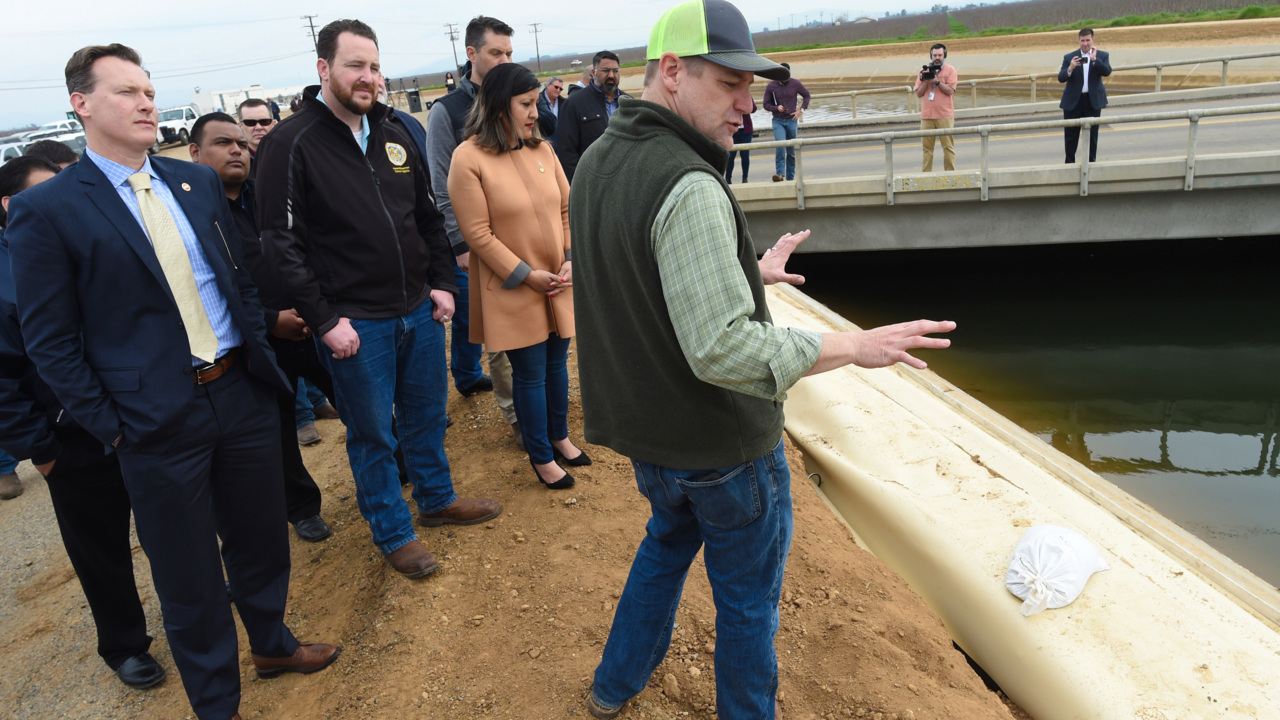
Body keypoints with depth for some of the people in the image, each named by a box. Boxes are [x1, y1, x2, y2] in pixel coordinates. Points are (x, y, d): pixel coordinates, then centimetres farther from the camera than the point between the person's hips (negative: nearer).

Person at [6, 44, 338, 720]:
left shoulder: (198, 181, 7)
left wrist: (258, 354, 7)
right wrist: (111, 426, -9)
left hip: (243, 394, 5)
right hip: (159, 423, -4)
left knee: (261, 538, 20)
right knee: (188, 576, 10)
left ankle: (272, 644, 45)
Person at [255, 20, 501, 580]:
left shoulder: (394, 135, 8)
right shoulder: (291, 144, -11)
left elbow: (428, 217, 15)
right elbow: (282, 244, -13)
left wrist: (442, 282, 6)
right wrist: (324, 319, -16)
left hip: (419, 310, 6)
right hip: (355, 323, -5)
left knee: (427, 416, 20)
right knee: (372, 434, 9)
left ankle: (437, 500, 42)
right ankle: (393, 534, 27)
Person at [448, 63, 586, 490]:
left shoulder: (541, 149, 5)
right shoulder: (469, 158, -13)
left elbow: (566, 207, 9)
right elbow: (477, 233, -15)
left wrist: (571, 259, -5)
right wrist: (526, 275, -15)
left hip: (558, 283, 5)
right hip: (512, 290, -5)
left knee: (557, 363, 18)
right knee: (530, 374, 6)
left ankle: (559, 436, 40)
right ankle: (540, 457, 25)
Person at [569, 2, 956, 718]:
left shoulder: (596, 162, 2)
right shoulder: (688, 187, -28)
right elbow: (723, 350, -32)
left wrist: (750, 274, 19)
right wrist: (856, 345, -23)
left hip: (647, 431, 9)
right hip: (725, 446, -9)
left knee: (670, 541, 32)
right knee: (748, 600, 14)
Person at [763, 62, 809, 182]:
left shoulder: (795, 83, 0)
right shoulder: (771, 86, -2)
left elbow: (807, 95, 14)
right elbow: (766, 104, 4)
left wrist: (801, 110, 1)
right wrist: (776, 108, -15)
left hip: (792, 120, 1)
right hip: (778, 121, -1)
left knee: (791, 151, 5)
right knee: (780, 146, -23)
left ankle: (790, 178, 13)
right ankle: (780, 173, -23)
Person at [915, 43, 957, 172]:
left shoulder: (950, 70, 2)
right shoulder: (924, 71, 11)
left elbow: (950, 90, -8)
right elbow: (919, 94, 7)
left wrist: (937, 81, -17)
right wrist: (925, 81, -8)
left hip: (945, 114, -3)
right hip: (927, 114, 3)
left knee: (948, 146, -2)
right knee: (927, 147, 3)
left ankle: (950, 173, 3)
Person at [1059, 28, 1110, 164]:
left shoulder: (1102, 55, 2)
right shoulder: (1069, 57, 0)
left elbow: (1107, 71, -14)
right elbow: (1061, 78, -7)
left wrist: (1094, 59, -24)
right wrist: (1070, 68, -26)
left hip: (1093, 101, 1)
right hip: (1073, 101, 0)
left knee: (1092, 134, 7)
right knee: (1071, 135, 4)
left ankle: (1091, 162, 16)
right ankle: (1069, 162, 17)